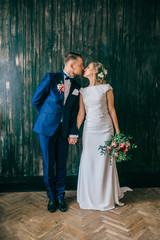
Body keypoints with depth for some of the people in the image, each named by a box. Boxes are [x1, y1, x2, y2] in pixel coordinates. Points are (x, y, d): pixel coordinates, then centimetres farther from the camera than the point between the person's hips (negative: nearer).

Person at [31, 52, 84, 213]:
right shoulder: (51, 78, -5)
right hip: (47, 128, -3)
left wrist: (73, 133, -1)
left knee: (62, 165, 9)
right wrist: (48, 115, 9)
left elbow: (74, 112, 7)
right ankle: (51, 197, 23)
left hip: (64, 130, 4)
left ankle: (60, 196, 26)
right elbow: (36, 100, -1)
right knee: (48, 165, 5)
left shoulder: (76, 86, 9)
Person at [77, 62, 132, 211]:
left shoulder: (106, 88, -1)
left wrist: (117, 131, -1)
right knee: (88, 163, 5)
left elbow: (111, 110, 0)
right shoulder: (83, 91, 10)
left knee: (104, 163, 2)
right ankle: (89, 198, 22)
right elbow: (81, 113, 8)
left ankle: (105, 199, 20)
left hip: (105, 129, -3)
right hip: (89, 130, 3)